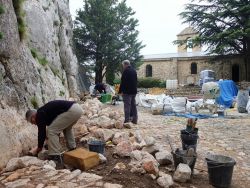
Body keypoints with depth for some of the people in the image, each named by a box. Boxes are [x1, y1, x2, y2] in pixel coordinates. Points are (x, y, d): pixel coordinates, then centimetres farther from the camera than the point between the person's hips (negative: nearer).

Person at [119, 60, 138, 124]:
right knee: (133, 105, 13)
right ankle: (134, 119, 18)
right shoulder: (134, 71, 15)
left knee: (127, 106, -7)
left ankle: (127, 120, -7)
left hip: (127, 91, -8)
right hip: (134, 91, 8)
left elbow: (123, 82, -16)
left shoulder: (126, 71, -12)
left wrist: (121, 91, -12)